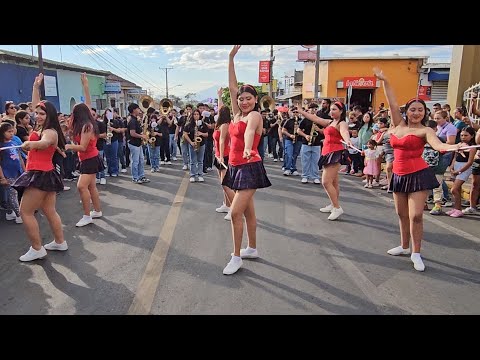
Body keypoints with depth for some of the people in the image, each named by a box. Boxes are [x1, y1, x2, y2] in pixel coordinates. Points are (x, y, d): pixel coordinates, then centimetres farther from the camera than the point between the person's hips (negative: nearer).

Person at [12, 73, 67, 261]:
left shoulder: (50, 132, -16)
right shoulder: (42, 128, 11)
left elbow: (44, 143, -41)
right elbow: (36, 105, 24)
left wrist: (30, 144, -61)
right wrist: (36, 86, 25)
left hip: (40, 175, -10)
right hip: (46, 174, 10)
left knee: (25, 212, -3)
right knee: (49, 211, 14)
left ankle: (37, 249, 2)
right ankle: (60, 242, 23)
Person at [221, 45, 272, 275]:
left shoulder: (255, 115, -10)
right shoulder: (238, 114, 10)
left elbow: (250, 131, -34)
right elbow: (232, 86, 11)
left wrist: (248, 148, -54)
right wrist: (231, 58, 10)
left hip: (249, 168, -8)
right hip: (237, 167, 8)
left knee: (235, 212, -12)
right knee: (247, 211, 16)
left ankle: (237, 257, -1)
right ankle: (252, 249, 30)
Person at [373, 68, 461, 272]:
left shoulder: (425, 131, -6)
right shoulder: (399, 124, 7)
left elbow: (437, 144, -24)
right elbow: (392, 103, 8)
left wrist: (451, 147, -45)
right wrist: (384, 81, 7)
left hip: (418, 175, -5)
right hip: (399, 175, 5)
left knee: (416, 215, -7)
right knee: (401, 214, 14)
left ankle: (416, 253, 6)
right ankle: (404, 246, 30)